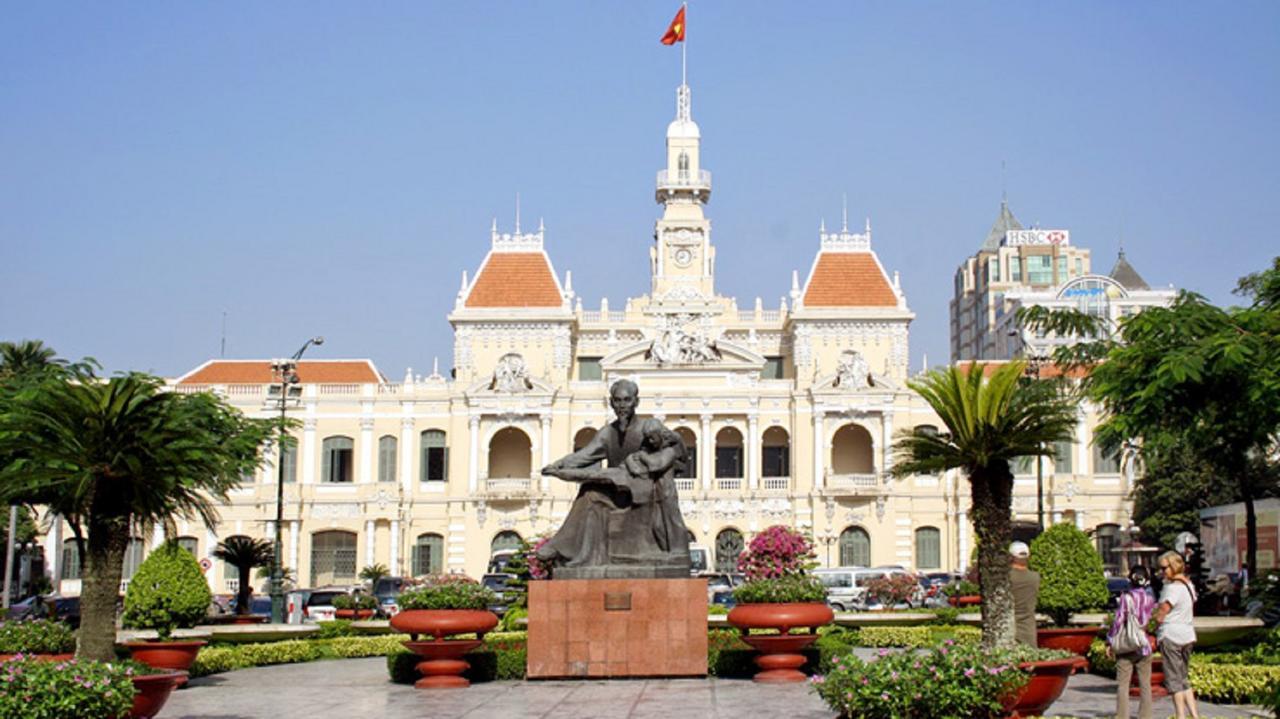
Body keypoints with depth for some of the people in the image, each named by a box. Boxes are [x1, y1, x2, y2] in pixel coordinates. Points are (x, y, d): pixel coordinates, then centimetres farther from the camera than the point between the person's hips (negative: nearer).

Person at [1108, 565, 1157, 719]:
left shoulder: (1126, 597, -10)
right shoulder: (1150, 599, 3)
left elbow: (1118, 621, -10)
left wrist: (1110, 642, -4)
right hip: (1144, 647, 4)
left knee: (1122, 685, 2)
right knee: (1145, 685, 10)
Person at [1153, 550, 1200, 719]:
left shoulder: (1172, 587, -16)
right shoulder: (1188, 584, 11)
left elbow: (1160, 616, -17)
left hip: (1170, 635, -9)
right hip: (1187, 635, 9)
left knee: (1173, 679, -2)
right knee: (1183, 678, 16)